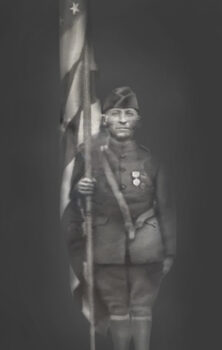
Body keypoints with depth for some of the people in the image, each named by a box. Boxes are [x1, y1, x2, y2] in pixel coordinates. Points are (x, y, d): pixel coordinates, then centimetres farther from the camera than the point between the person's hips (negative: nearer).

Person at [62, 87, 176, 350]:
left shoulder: (149, 157, -2)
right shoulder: (89, 154, -3)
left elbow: (165, 207, 3)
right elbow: (73, 201, 4)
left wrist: (169, 251, 4)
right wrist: (79, 191, -21)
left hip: (144, 244, 0)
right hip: (107, 244, 0)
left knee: (142, 306, 6)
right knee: (116, 307, 8)